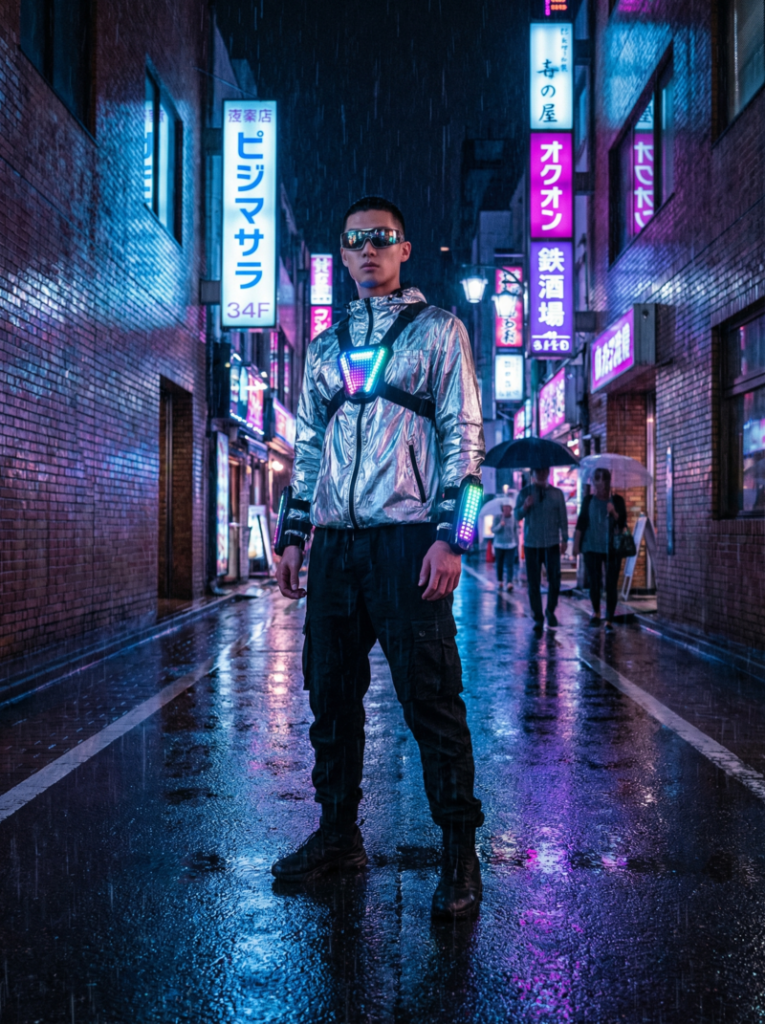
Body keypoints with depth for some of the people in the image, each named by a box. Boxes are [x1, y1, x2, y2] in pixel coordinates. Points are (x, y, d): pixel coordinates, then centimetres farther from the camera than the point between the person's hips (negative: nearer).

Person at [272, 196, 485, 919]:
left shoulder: (438, 330, 7)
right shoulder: (324, 346, 21)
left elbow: (463, 434, -1)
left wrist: (449, 536, -12)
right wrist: (293, 536, 14)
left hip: (408, 539, -5)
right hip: (334, 542, 5)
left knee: (429, 697, -5)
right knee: (330, 693, 8)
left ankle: (460, 851, 7)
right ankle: (338, 834, 23)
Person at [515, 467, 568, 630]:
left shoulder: (557, 493, 6)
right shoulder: (525, 493, 5)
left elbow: (562, 518, 8)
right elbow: (517, 516, 3)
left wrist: (564, 539, 3)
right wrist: (525, 506, -17)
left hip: (552, 543, 0)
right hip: (532, 544, 0)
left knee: (554, 579, -5)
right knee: (534, 583, 2)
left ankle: (550, 611, 18)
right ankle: (538, 618, 11)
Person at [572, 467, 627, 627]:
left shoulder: (617, 500, 3)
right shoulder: (589, 500, 4)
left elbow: (622, 523, 0)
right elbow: (581, 523, 5)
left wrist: (614, 513, -19)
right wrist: (576, 544, 3)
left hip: (612, 548, -1)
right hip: (592, 547, 1)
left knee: (611, 584, -2)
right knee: (594, 581, 4)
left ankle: (609, 620, 3)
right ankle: (596, 611, 27)